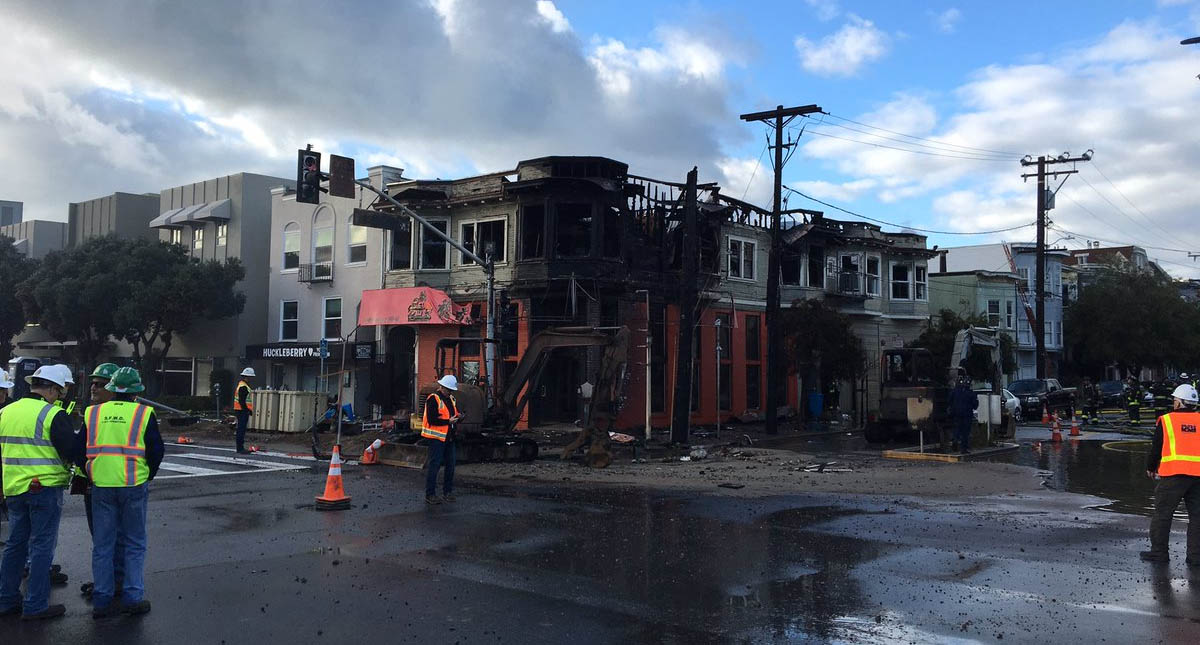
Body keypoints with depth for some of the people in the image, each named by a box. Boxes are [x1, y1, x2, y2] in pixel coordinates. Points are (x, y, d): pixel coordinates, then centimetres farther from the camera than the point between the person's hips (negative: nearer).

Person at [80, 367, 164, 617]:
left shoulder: (92, 413, 6)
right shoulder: (144, 414, -3)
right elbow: (157, 450, -4)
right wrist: (148, 475, 11)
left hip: (101, 486, 3)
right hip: (133, 486, -3)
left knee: (102, 545, 11)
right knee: (134, 544, 9)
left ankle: (102, 600, 14)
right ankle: (132, 597, 8)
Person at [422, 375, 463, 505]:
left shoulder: (451, 399, 15)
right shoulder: (433, 399, -12)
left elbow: (454, 414, 22)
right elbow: (431, 420, -19)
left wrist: (458, 416, -2)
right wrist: (448, 421, -22)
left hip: (449, 437, 8)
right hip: (436, 437, -8)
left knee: (450, 465, 11)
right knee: (434, 465, -5)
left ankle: (447, 492, 22)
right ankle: (430, 495, 1)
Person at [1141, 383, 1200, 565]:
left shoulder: (1166, 420, 0)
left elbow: (1156, 448, 4)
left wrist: (1150, 468, 20)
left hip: (1174, 474, -3)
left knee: (1162, 513, 6)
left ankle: (1158, 552, 12)